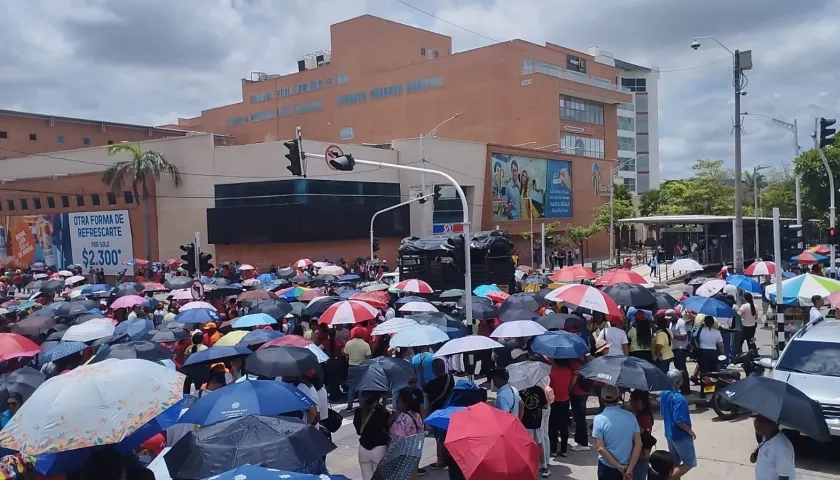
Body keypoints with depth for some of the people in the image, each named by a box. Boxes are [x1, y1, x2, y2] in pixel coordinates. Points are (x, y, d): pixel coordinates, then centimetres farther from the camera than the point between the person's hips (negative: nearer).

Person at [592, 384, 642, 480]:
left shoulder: (599, 419, -16)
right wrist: (629, 468, -10)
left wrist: (619, 466, -12)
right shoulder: (630, 416, -6)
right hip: (627, 466, 3)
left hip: (607, 467, -3)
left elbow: (600, 448, -19)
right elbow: (638, 444, -9)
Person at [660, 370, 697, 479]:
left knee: (675, 463, 19)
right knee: (690, 463, 6)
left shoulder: (664, 394, 0)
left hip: (669, 434, 8)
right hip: (681, 436, -8)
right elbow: (679, 420, -27)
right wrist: (690, 431, -13)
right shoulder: (678, 398, -26)